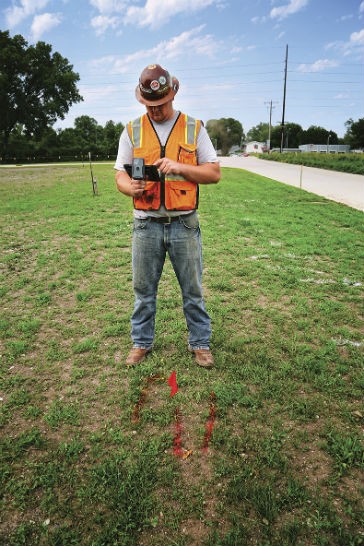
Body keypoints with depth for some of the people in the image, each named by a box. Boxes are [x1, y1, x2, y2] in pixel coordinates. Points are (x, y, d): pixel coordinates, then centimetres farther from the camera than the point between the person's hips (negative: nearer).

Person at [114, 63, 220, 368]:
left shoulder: (194, 128, 3)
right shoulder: (132, 131, 7)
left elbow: (214, 173, 0)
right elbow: (120, 175, 7)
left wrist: (180, 167, -15)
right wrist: (131, 187, -17)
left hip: (184, 225, -1)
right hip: (146, 225, 2)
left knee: (193, 290, 8)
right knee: (144, 289, 12)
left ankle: (200, 343, 26)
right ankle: (142, 343, 30)